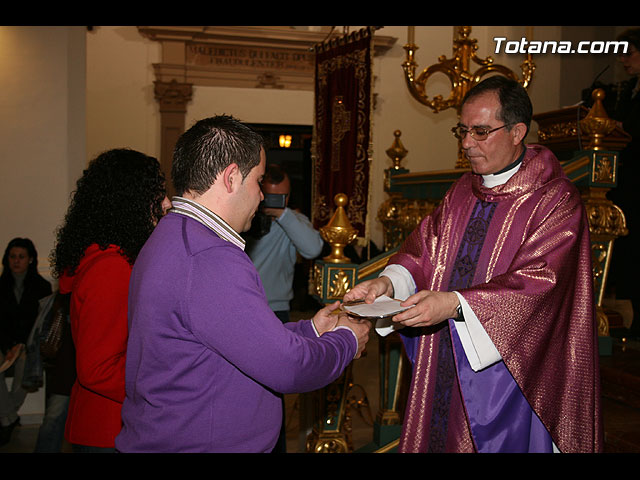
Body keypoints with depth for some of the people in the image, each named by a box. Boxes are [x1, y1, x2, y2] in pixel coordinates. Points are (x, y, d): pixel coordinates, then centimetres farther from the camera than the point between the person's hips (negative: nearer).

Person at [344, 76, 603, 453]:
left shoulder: (556, 201, -13)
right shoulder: (463, 192, 9)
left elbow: (537, 283, -23)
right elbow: (425, 248, 6)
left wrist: (455, 303, -32)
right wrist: (390, 281, -14)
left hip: (510, 367, -6)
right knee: (440, 436, 15)